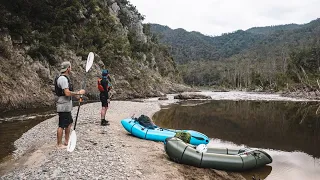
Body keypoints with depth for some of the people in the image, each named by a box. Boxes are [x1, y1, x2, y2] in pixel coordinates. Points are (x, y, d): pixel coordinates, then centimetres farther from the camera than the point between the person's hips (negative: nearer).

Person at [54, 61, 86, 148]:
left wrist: (74, 94, 15)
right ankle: (59, 144, 10)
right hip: (63, 106, -11)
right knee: (61, 125, -1)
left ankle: (66, 141, 29)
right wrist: (78, 93, -17)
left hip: (66, 106, 11)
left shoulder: (65, 78, 14)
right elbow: (67, 93, -25)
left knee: (69, 122, 19)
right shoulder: (63, 78, -19)